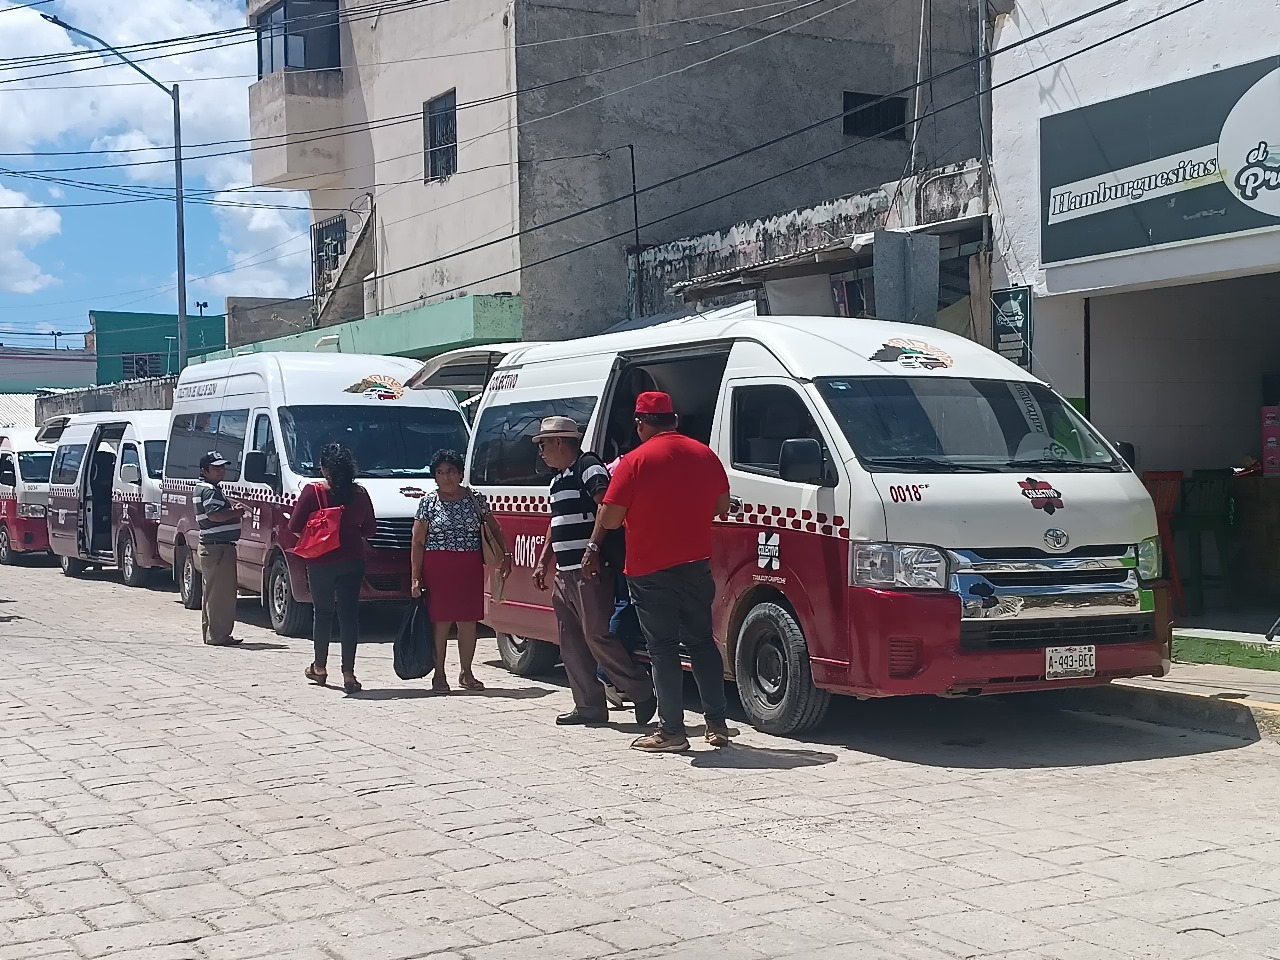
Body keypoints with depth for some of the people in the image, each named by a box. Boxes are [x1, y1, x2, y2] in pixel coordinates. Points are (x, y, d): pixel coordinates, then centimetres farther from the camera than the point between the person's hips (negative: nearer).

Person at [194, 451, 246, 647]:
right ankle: (218, 635, -7)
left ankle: (210, 633, 25)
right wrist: (237, 512, -13)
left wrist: (232, 508, 7)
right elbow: (215, 515, -26)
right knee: (221, 593, -9)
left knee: (212, 593, 17)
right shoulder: (209, 490, -14)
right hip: (218, 548, -11)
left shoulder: (209, 488, 20)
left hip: (210, 548, 11)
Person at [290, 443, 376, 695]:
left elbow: (295, 526, -7)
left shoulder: (312, 492, -10)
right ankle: (348, 674, -1)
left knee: (322, 613, 15)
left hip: (321, 562, -1)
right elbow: (370, 528, 7)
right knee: (349, 614, 2)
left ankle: (320, 668, 26)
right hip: (353, 562, 1)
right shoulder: (360, 494, -1)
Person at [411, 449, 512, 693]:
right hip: (438, 569, -2)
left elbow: (495, 529, 12)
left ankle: (466, 673, 19)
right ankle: (439, 674, 9)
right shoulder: (428, 502, 1)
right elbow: (418, 542, 0)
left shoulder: (475, 500, 7)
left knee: (469, 622, 5)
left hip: (470, 569, 2)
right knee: (440, 621, -2)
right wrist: (416, 577, -5)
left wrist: (506, 555, -1)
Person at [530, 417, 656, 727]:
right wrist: (543, 561, 26)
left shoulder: (589, 467, -9)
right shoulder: (558, 477, 21)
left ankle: (643, 693, -2)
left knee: (597, 635, -12)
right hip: (565, 573, 10)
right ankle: (589, 706, 14)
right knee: (572, 643, 9)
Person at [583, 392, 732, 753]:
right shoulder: (705, 455, 5)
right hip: (696, 565, 5)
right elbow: (722, 506, 14)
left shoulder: (635, 461, -11)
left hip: (650, 571, -5)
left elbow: (609, 519, -13)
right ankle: (717, 723, 14)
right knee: (702, 642, 14)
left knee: (663, 649, 1)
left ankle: (672, 730, 2)